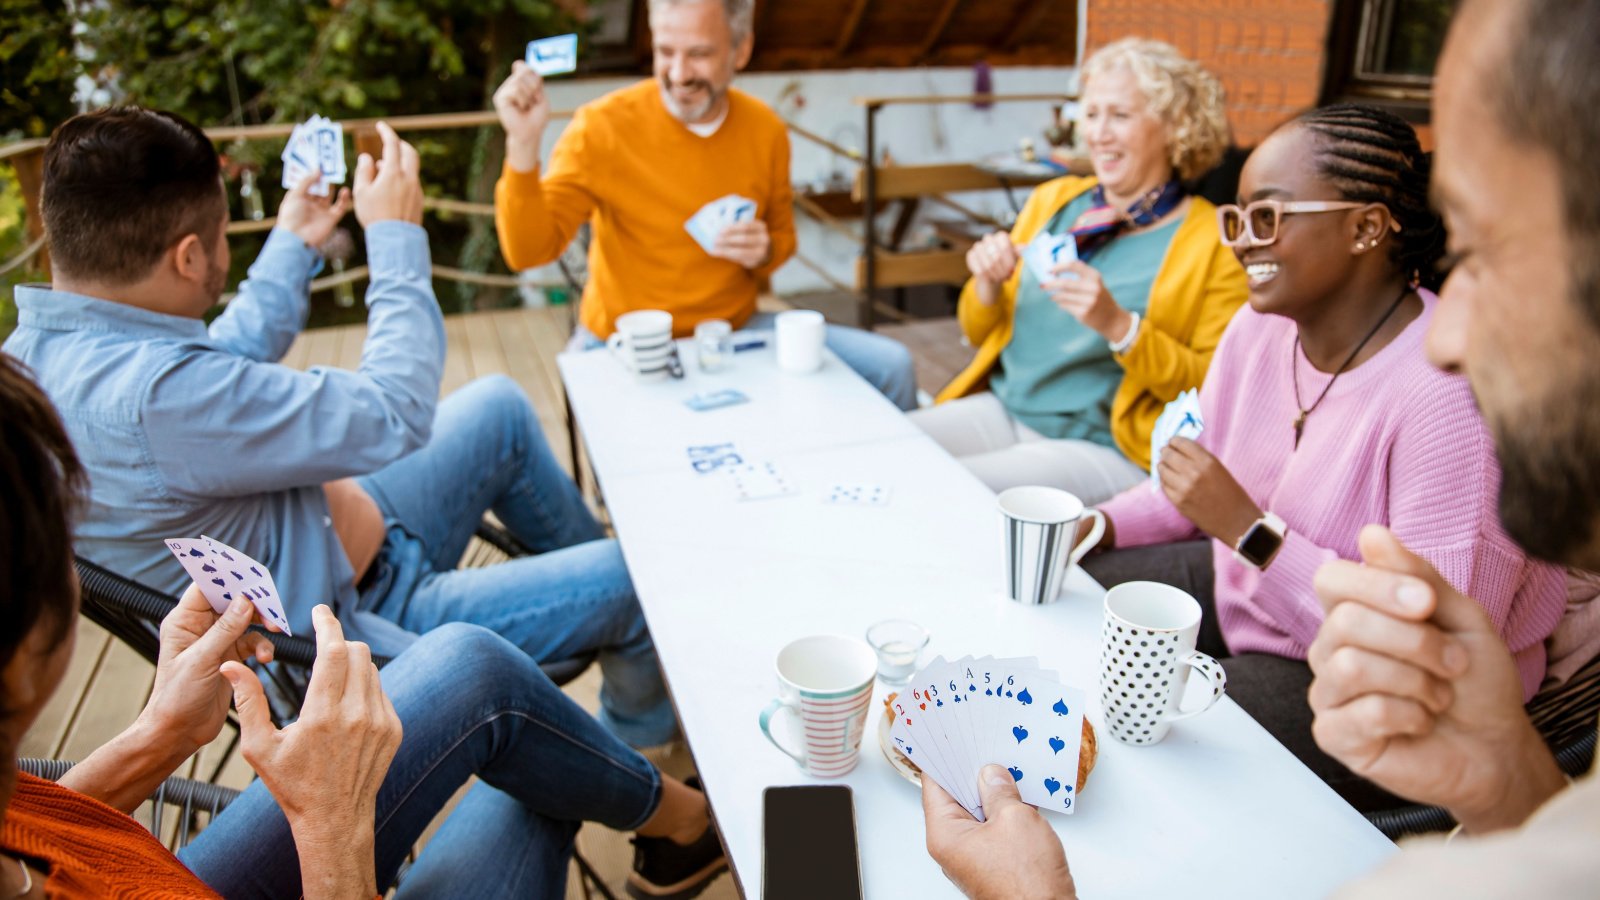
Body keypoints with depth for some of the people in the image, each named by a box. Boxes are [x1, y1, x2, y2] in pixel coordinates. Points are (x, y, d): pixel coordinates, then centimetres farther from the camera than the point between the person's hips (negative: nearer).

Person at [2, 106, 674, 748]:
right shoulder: (155, 394, -37)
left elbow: (221, 366, 13)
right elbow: (394, 415, -29)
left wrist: (294, 245, 20)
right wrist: (396, 236, -17)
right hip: (349, 633, -10)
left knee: (498, 407, 17)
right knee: (641, 578, -2)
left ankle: (593, 582, 36)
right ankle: (639, 729, 32)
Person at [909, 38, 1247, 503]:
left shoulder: (1212, 243, -3)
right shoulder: (1053, 199, 12)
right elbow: (982, 335, 18)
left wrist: (1118, 326, -21)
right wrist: (988, 284, -5)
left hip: (1108, 450, -5)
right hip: (1002, 409, 6)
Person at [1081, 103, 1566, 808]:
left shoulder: (1451, 393, -29)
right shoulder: (1260, 326, -4)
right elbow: (1192, 490, 9)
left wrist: (1250, 532, -31)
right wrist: (1098, 525, -9)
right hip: (1242, 586, 8)